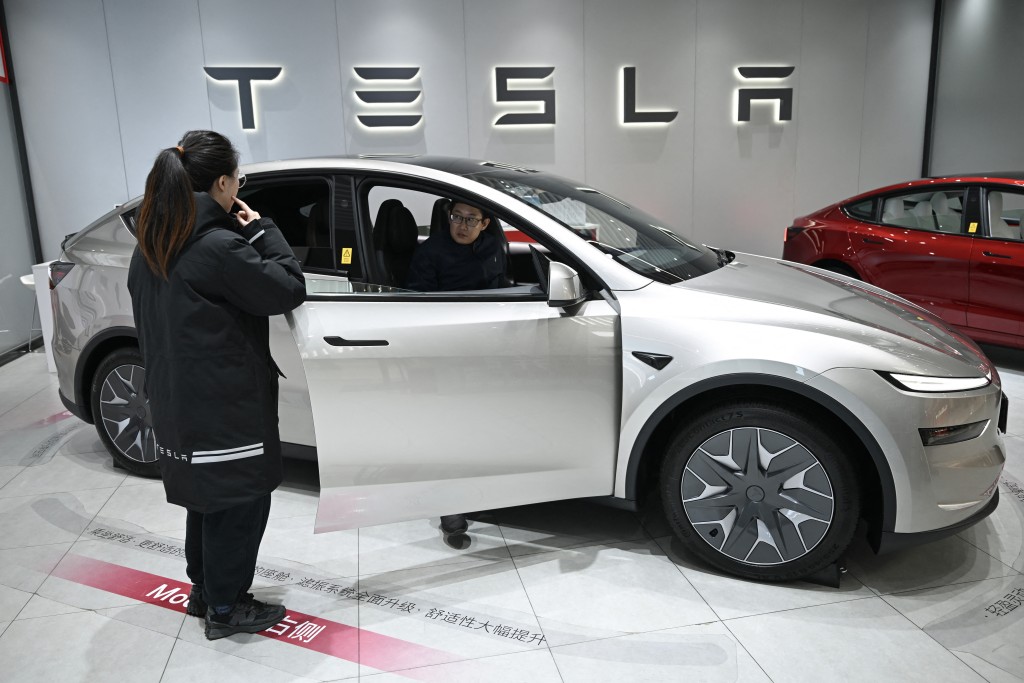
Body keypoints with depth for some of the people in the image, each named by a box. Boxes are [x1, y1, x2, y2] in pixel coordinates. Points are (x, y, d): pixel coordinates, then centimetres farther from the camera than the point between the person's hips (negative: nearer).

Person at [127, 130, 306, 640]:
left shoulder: (151, 249, 6)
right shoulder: (218, 247, -23)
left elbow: (151, 323, 13)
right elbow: (289, 289, -17)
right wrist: (262, 230, -7)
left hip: (176, 403, 9)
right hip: (227, 411, -9)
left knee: (205, 499, 23)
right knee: (238, 505, 8)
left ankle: (204, 589, 39)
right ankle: (226, 608, 22)